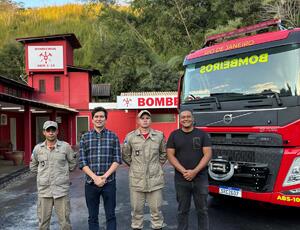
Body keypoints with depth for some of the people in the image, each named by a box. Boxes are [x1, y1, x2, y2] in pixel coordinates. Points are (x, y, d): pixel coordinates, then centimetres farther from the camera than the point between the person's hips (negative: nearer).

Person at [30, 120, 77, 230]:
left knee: (64, 221, 6)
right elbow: (33, 166, 18)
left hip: (61, 190, -2)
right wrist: (43, 173, 11)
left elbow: (73, 163, 8)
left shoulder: (65, 146, -4)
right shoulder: (38, 148, 3)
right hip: (44, 190, 2)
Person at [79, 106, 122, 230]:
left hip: (109, 182, -1)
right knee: (92, 216, 12)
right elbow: (82, 162, -2)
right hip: (91, 182, 1)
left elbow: (117, 160, -2)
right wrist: (95, 177, -13)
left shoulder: (113, 136, 2)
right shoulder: (85, 137, 3)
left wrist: (105, 176, -13)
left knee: (110, 215, 8)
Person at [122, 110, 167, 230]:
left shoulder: (159, 135, 2)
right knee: (136, 208, 10)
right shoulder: (130, 136, -1)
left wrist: (158, 165, 9)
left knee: (156, 208, 10)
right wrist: (134, 166, 7)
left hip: (155, 178, 0)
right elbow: (125, 155, 10)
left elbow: (164, 153, 15)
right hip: (136, 179, 0)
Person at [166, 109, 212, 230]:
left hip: (201, 179, 0)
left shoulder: (202, 134, 3)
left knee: (202, 210, 9)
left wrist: (195, 171, -14)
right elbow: (170, 155, -1)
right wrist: (184, 171, -13)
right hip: (181, 179, 1)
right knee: (182, 210, 11)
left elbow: (208, 154, -3)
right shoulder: (174, 135, 5)